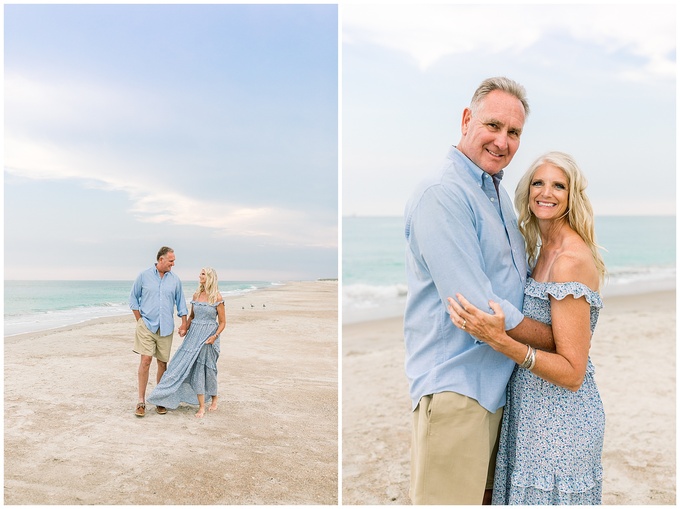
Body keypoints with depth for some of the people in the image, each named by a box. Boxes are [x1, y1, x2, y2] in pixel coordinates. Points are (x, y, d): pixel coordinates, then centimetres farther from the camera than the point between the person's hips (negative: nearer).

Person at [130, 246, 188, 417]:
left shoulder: (175, 280, 6)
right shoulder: (144, 276, 0)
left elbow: (181, 302, 12)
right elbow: (133, 298, 6)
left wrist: (184, 323, 4)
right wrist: (140, 321, 1)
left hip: (166, 328, 3)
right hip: (147, 326, -2)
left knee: (162, 363, 6)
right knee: (145, 361, -10)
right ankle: (141, 401, -2)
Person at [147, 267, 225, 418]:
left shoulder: (217, 297, -7)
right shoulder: (196, 295, 8)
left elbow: (222, 322, -5)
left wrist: (215, 336, -18)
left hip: (209, 336, -5)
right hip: (194, 334, 5)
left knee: (207, 368, 2)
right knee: (194, 367, 0)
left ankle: (214, 399, 26)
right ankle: (201, 407, 6)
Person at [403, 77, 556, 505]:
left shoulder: (500, 196, 13)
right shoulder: (442, 194, -18)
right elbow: (476, 307, -22)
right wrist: (556, 340, -10)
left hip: (498, 383, 9)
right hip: (454, 383, -9)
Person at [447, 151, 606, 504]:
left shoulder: (572, 259, -21)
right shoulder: (542, 249, 7)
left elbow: (572, 374, -23)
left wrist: (500, 341, -34)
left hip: (559, 423, -8)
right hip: (533, 412, 8)